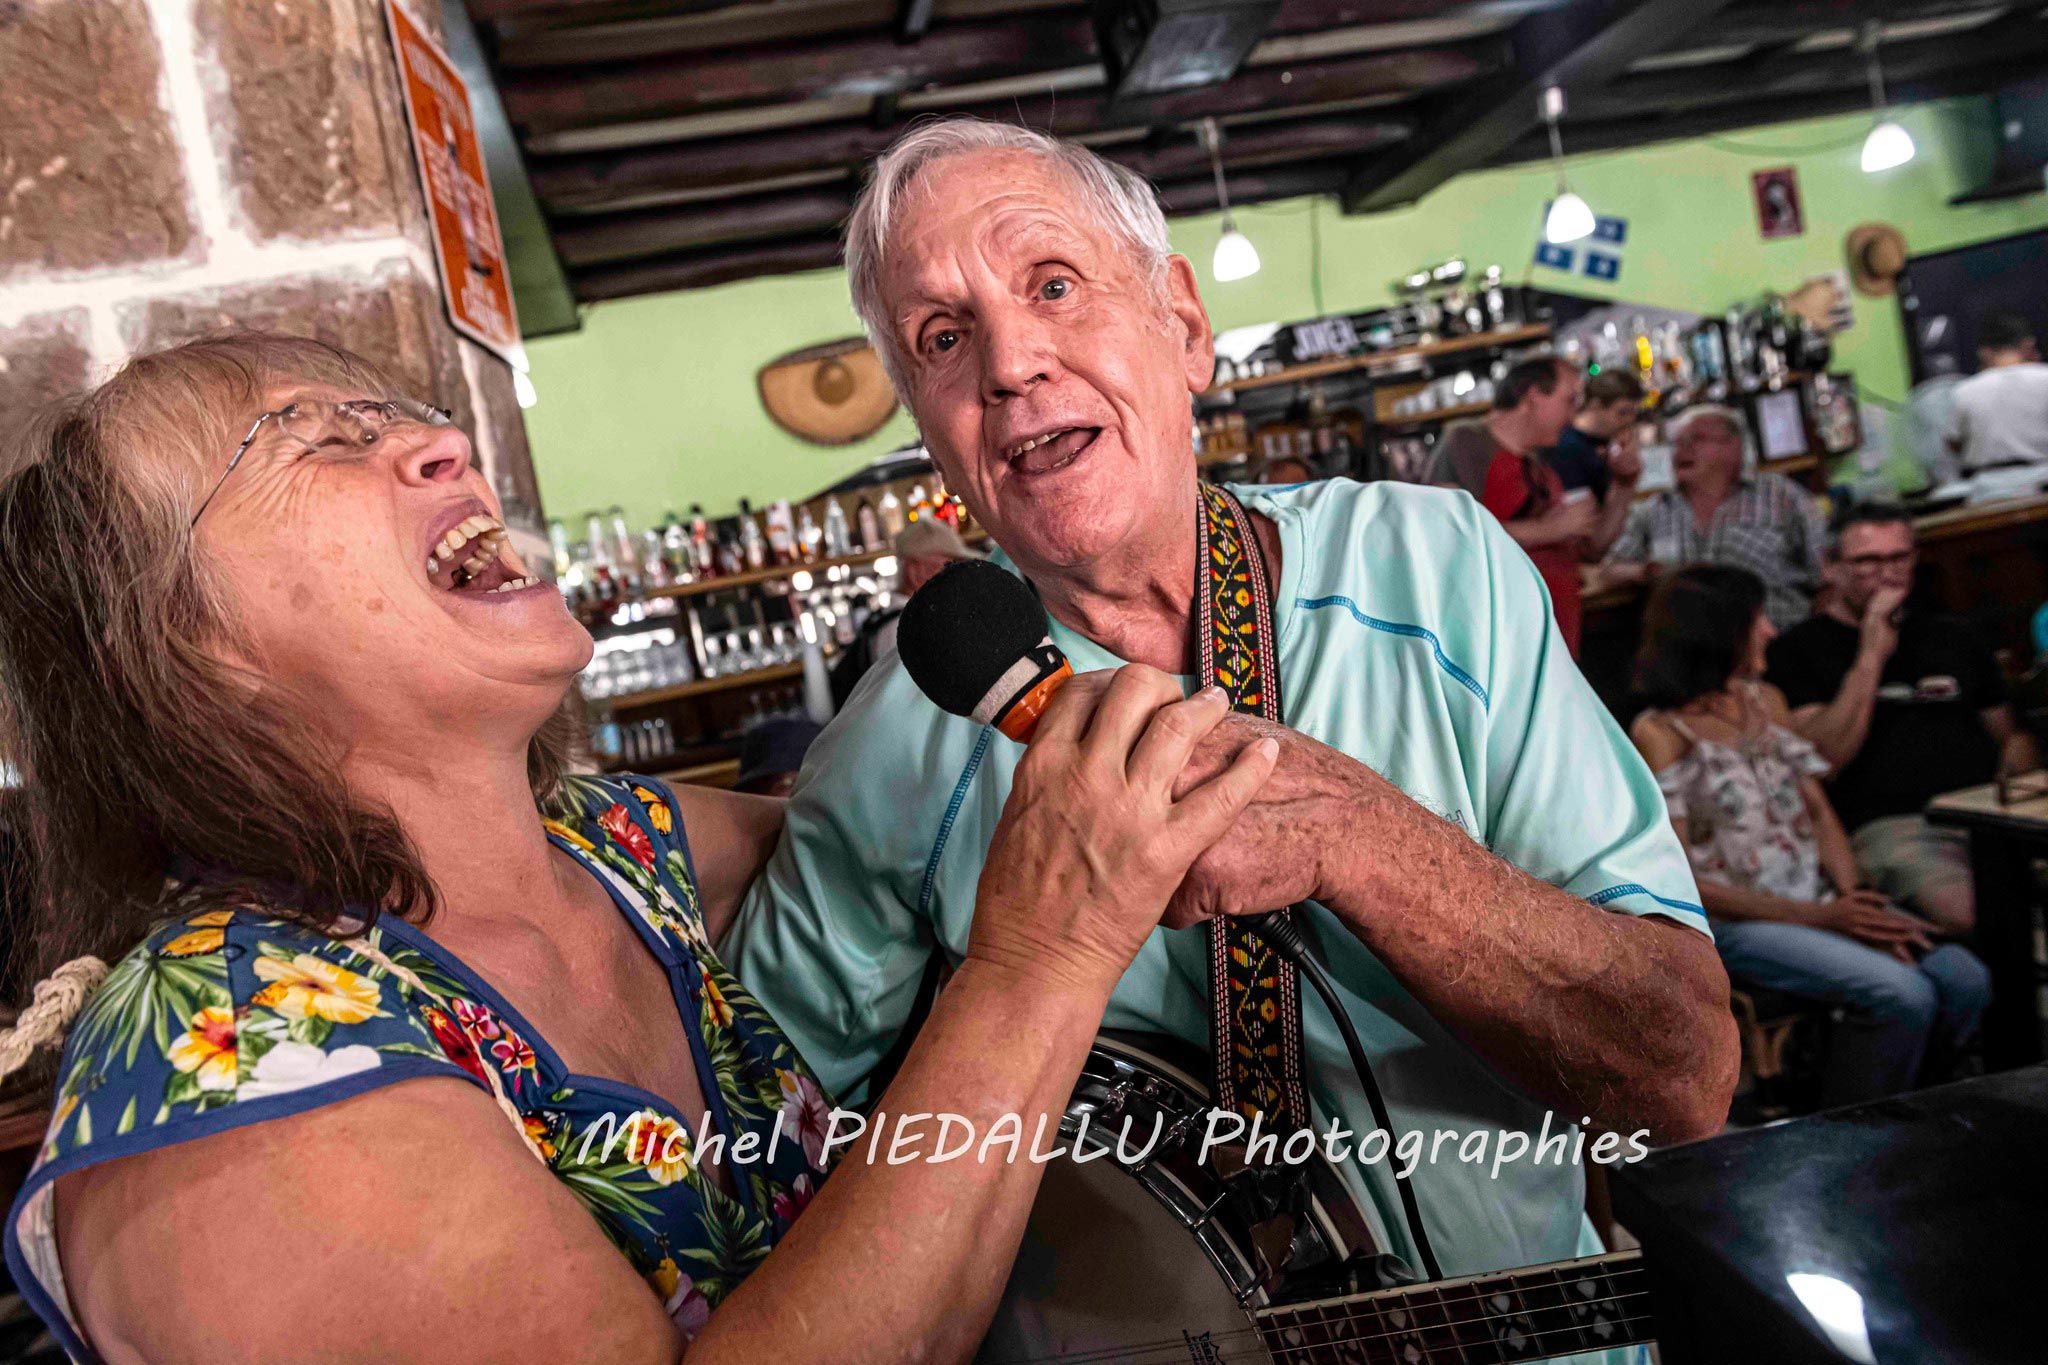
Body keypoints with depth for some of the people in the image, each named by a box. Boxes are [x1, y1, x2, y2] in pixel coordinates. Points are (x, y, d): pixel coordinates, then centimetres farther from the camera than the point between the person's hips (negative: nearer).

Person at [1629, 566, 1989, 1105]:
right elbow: (1682, 883, -13)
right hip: (1735, 922, -7)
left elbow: (1819, 811, 12)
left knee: (1966, 980, -11)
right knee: (1904, 995, -23)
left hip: (1818, 896, 7)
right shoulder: (1660, 734, -12)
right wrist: (1821, 917, -15)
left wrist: (1855, 898, -8)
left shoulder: (1765, 700, 11)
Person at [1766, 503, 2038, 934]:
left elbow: (2012, 736, 30)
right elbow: (1821, 759, -6)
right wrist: (1871, 656, -6)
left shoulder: (1953, 637, 27)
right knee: (1967, 914, -35)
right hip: (1889, 824, -5)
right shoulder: (1800, 650, 7)